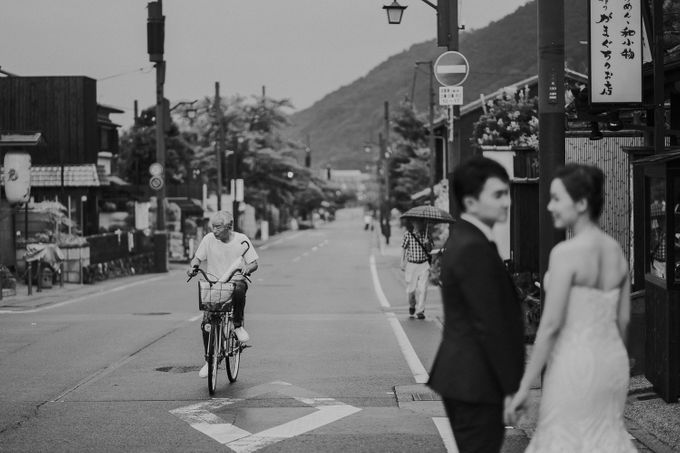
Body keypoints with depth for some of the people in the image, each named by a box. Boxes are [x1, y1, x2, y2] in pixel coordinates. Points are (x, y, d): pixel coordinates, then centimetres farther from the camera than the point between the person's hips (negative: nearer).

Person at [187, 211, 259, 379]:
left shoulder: (241, 240, -2)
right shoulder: (209, 239, -1)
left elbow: (254, 263, -1)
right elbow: (197, 257, 6)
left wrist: (247, 269, -23)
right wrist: (192, 266, -16)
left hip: (235, 282, -1)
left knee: (239, 290, -39)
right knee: (206, 323, -13)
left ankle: (238, 326, -15)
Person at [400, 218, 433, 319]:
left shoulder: (426, 234, 2)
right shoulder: (408, 234, -3)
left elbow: (430, 250, 7)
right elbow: (403, 248, 6)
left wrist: (428, 244, -14)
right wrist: (402, 262, 2)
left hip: (424, 265, 1)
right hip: (411, 264, -1)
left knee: (422, 289, -8)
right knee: (411, 289, 3)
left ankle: (420, 310, 2)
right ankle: (412, 305, 33)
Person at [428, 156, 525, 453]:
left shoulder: (464, 240, 12)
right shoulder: (474, 249, -19)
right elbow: (490, 326, -22)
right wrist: (511, 387, -18)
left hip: (463, 379, 10)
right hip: (475, 383, -10)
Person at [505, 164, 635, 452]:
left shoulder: (565, 253, -17)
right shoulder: (616, 250, 5)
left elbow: (550, 324, -19)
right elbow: (623, 319, 11)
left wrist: (524, 387, -15)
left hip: (574, 365, -7)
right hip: (611, 363, 7)